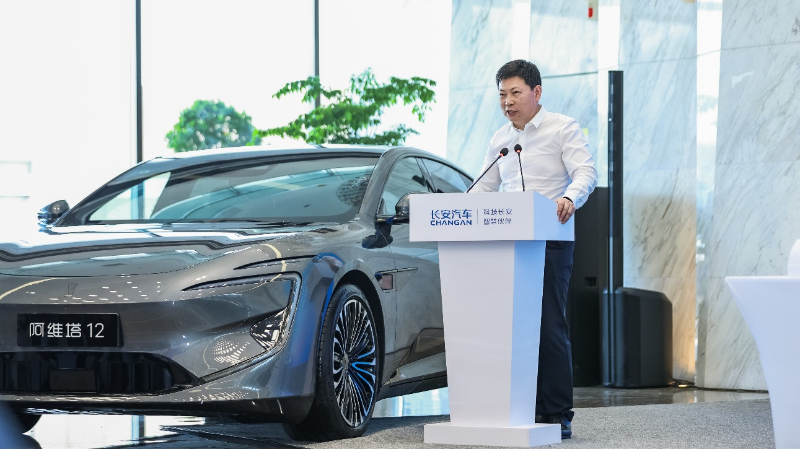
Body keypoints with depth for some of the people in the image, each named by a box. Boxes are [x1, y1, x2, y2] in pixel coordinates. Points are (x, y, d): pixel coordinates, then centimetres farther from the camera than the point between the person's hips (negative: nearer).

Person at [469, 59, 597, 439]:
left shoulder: (563, 128, 2)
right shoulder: (500, 140, 19)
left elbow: (586, 172, -10)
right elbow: (484, 188, 24)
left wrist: (569, 197, -31)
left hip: (551, 240, -6)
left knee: (550, 326, -8)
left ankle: (559, 414, -5)